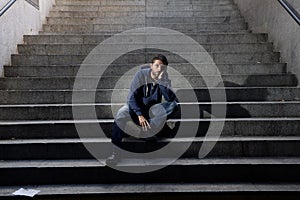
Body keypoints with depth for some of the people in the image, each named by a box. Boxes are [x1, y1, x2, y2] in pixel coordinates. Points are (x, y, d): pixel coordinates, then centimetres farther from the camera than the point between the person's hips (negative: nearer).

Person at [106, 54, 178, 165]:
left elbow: (171, 99, -24)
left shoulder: (165, 79, -10)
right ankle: (115, 153, -29)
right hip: (136, 107, -2)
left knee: (174, 105, -24)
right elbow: (132, 97, -20)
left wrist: (162, 82, -33)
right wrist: (139, 115, -33)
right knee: (121, 113, -34)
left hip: (153, 110, 2)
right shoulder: (141, 75, -16)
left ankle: (149, 131, -23)